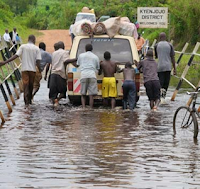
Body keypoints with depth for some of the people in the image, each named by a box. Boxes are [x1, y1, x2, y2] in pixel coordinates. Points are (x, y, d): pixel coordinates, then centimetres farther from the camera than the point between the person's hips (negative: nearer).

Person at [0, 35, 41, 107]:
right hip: (32, 69, 1)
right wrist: (40, 71, 3)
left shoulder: (23, 47, -2)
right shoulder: (36, 48, -1)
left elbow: (16, 56, -11)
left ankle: (27, 102, -17)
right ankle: (29, 100, 30)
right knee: (31, 85, 17)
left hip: (24, 69, -1)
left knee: (25, 85, -3)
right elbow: (38, 61, -7)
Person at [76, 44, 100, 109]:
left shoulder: (81, 55, 15)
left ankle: (83, 107, -9)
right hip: (92, 75, 0)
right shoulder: (95, 57, 14)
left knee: (83, 94, 7)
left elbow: (78, 64, 29)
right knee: (91, 95, -2)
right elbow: (98, 68, 17)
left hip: (83, 75, 0)